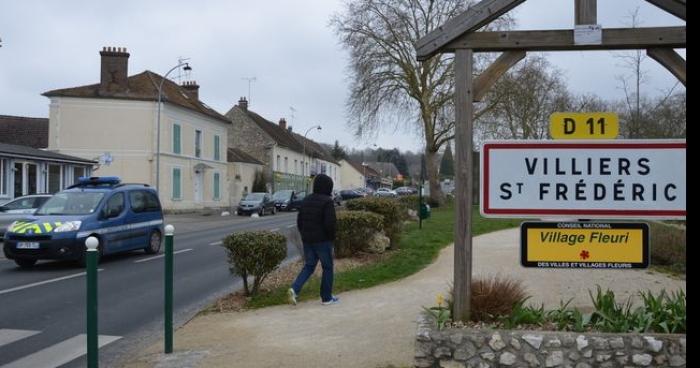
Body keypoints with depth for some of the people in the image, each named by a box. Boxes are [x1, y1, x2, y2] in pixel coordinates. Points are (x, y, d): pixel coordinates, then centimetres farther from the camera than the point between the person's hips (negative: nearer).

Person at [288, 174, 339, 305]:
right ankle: (326, 298, 15)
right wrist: (332, 238, -7)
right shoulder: (327, 201, -14)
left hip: (307, 240, 6)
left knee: (308, 266, 14)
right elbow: (330, 223, -21)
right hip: (323, 240, -6)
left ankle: (295, 289, -7)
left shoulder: (306, 200, 9)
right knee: (327, 268, 8)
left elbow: (299, 220, 12)